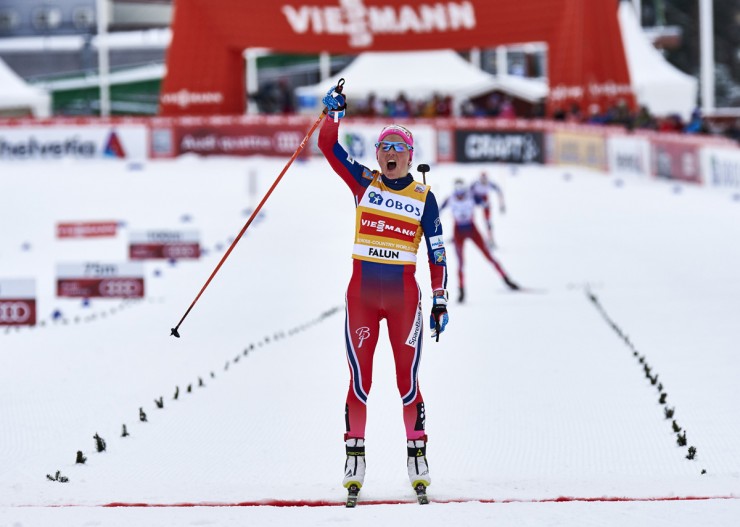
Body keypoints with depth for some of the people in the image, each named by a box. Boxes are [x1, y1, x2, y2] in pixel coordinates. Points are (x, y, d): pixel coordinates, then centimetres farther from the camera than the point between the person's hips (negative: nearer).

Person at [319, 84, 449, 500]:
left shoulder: (424, 198, 3)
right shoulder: (364, 182, 5)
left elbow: (437, 253, 3)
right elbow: (328, 146, -3)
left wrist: (441, 301, -1)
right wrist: (335, 112, -17)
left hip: (404, 296, -1)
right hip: (362, 293, 1)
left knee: (408, 378, 1)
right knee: (360, 378, 1)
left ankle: (418, 453, 9)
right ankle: (355, 456, 8)